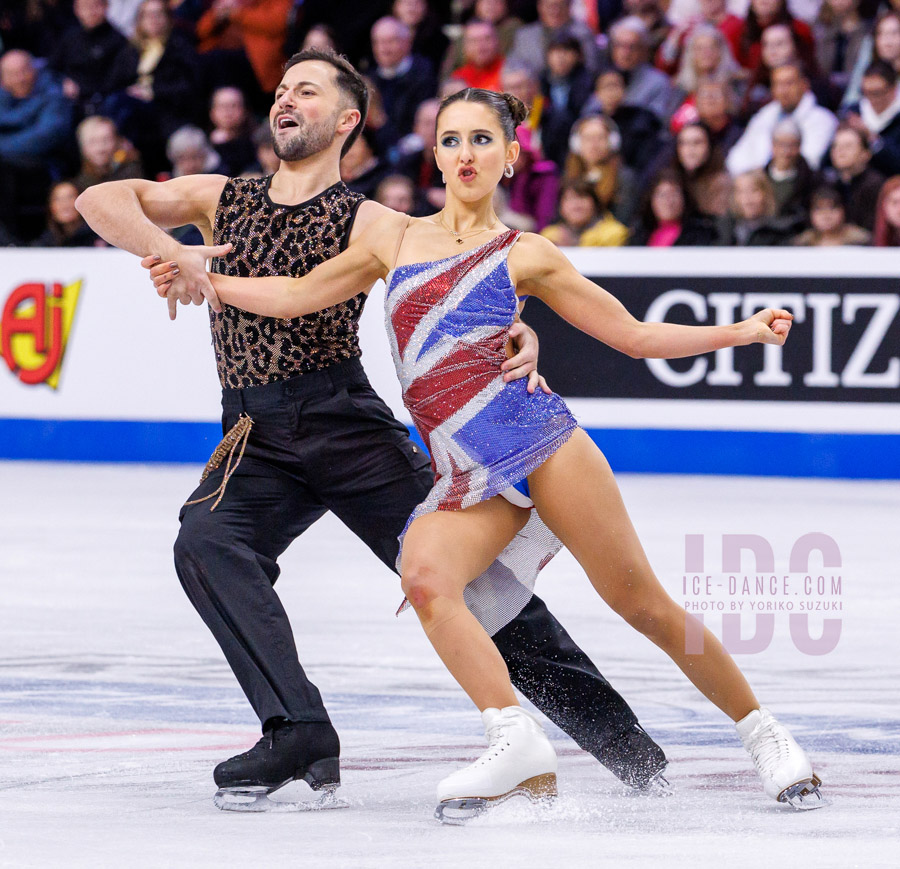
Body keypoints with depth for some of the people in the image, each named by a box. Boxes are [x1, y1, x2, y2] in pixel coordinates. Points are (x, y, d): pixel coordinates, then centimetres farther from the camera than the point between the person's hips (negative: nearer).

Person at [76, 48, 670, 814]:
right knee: (206, 544, -27)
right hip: (255, 440, 3)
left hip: (344, 420, -3)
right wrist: (168, 251, -16)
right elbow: (100, 201, 5)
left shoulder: (368, 224, 2)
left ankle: (620, 738, 2)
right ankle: (299, 733, -26)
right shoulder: (220, 201, 13)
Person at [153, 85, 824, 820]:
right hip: (462, 474, 2)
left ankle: (763, 733, 13)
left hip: (535, 436, -2)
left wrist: (742, 333, 7)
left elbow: (635, 335, 14)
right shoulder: (396, 239, 18)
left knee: (640, 602, -3)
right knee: (424, 575, -29)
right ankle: (518, 745, -31)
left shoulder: (525, 254, 10)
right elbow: (295, 296, 26)